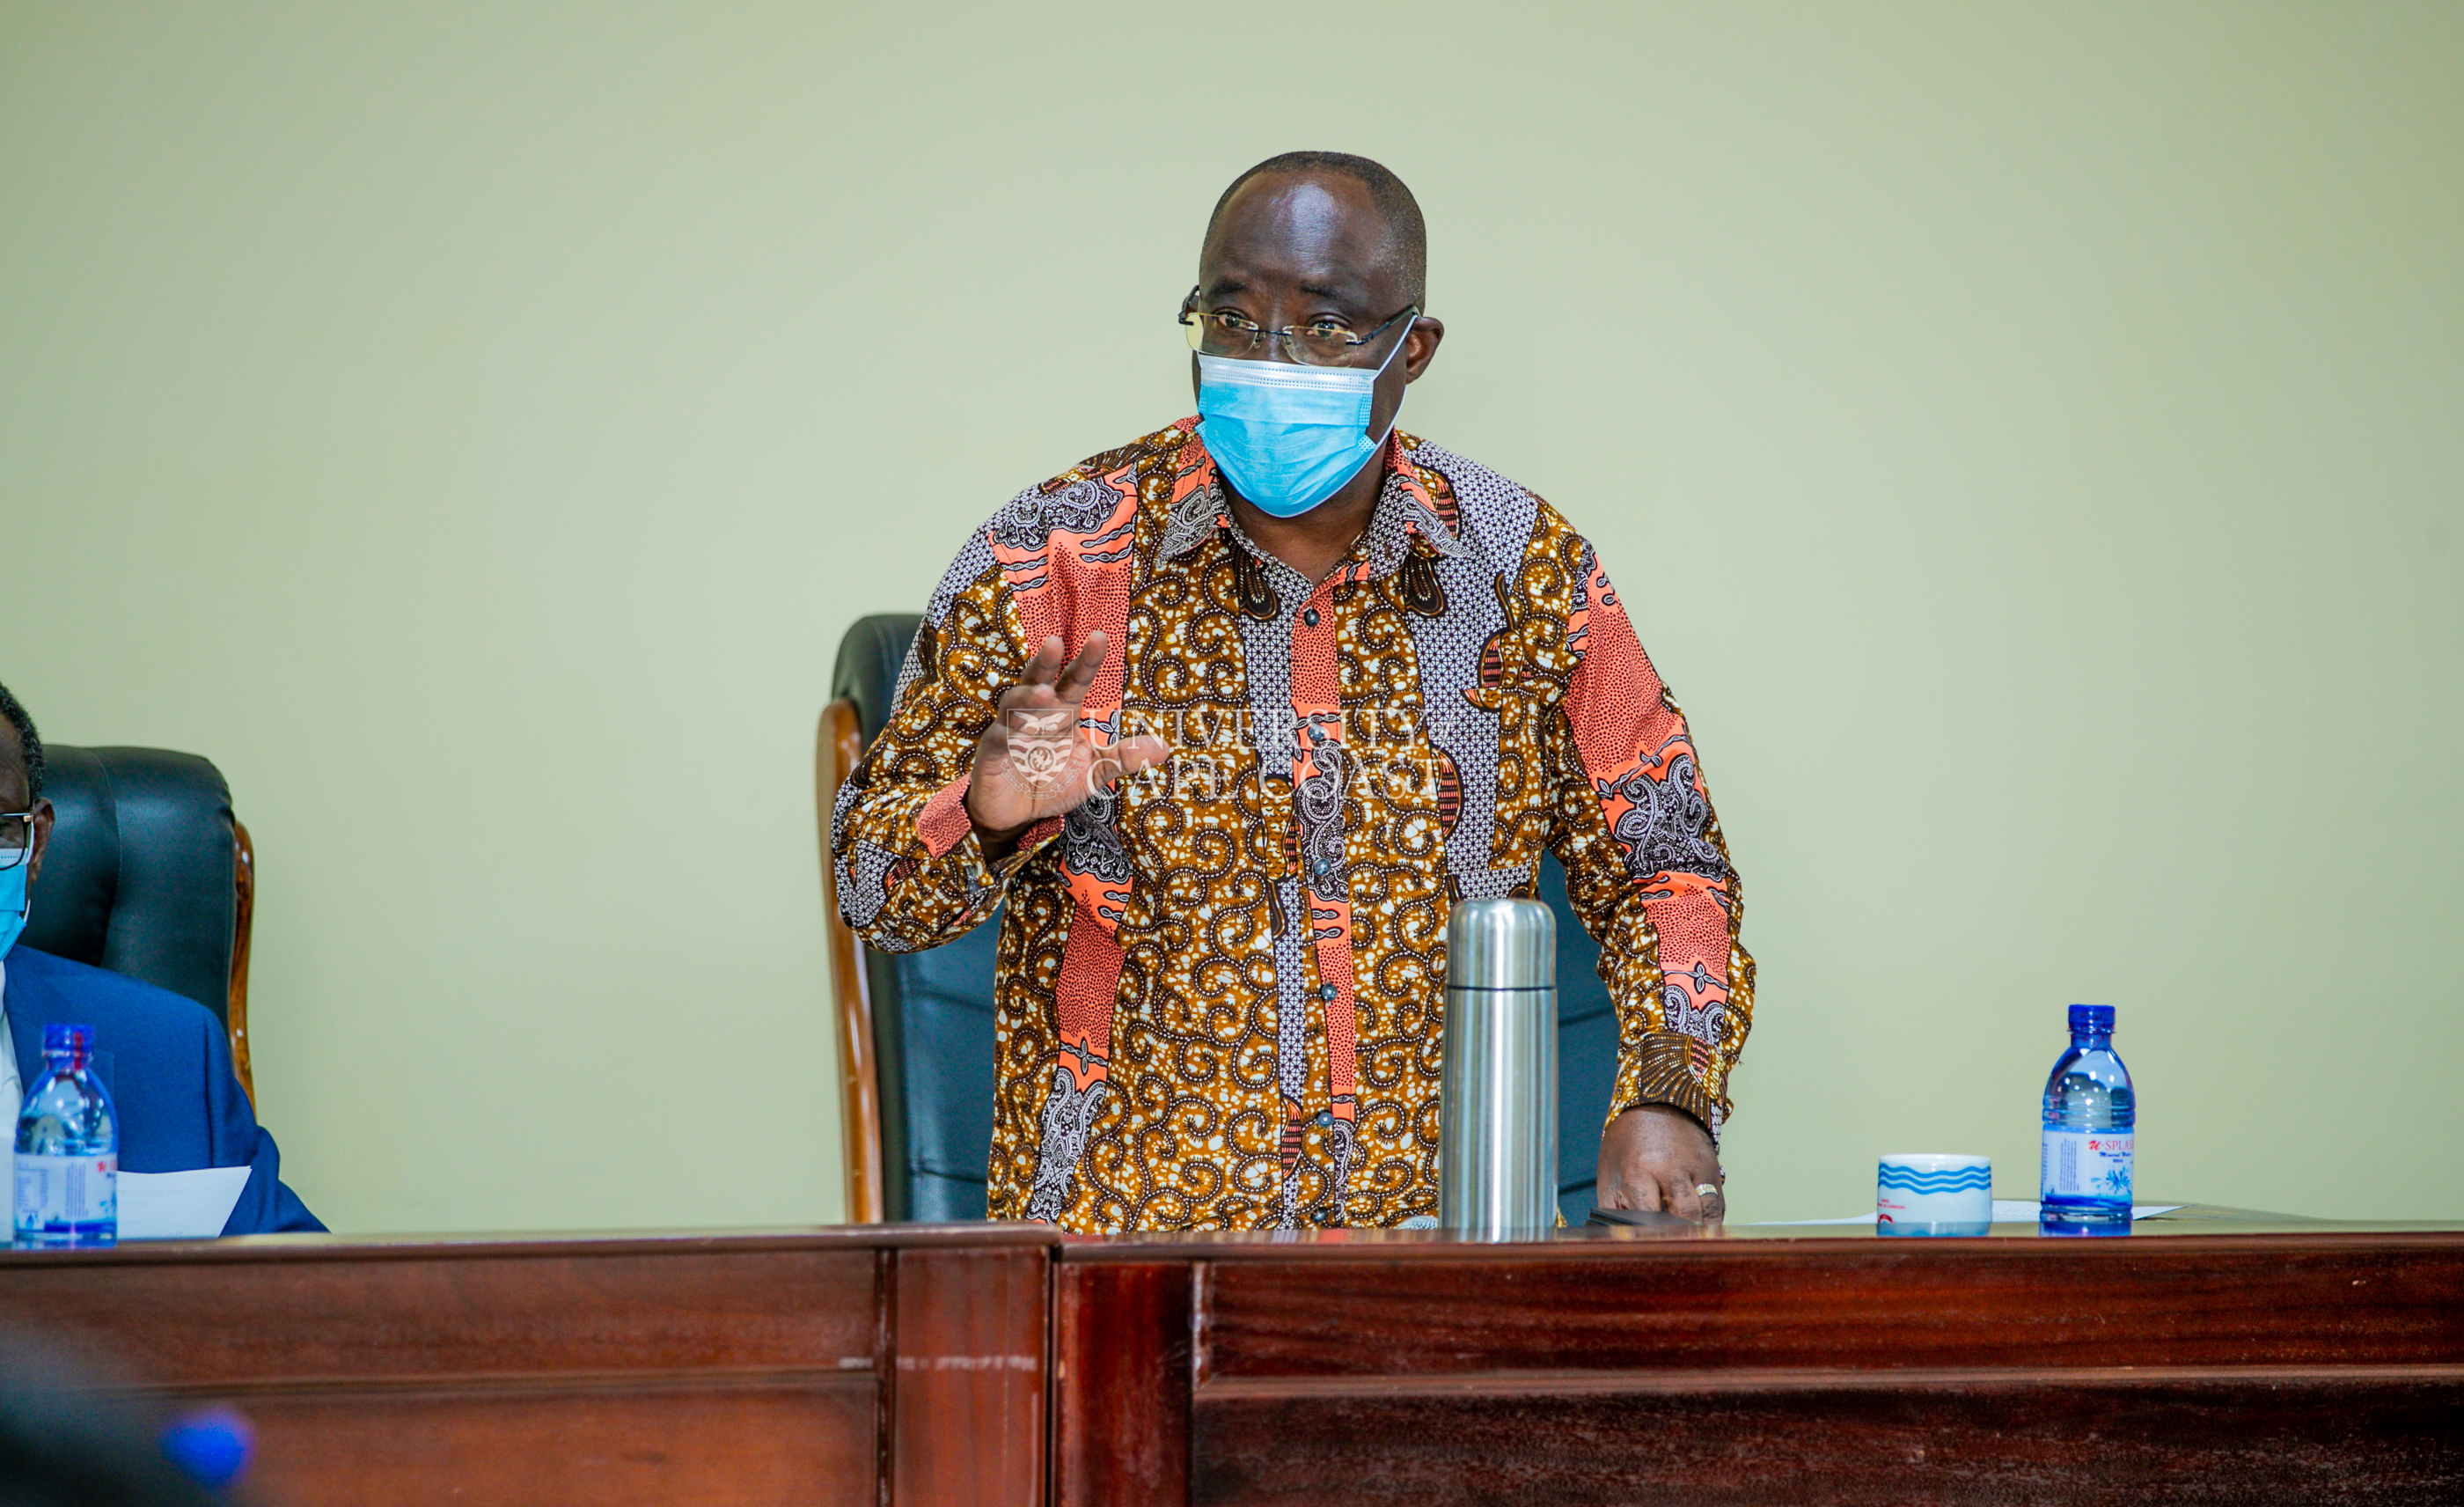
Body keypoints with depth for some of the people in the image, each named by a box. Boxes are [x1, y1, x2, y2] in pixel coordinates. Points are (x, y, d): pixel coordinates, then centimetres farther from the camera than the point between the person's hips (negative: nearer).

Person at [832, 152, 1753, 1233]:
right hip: (1119, 1236, -2)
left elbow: (1661, 870, 15)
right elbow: (874, 882, 3)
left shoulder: (1526, 566, 7)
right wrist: (988, 818, -19)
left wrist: (1666, 1100, -2)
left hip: (1441, 1232, 2)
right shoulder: (1052, 558, 1)